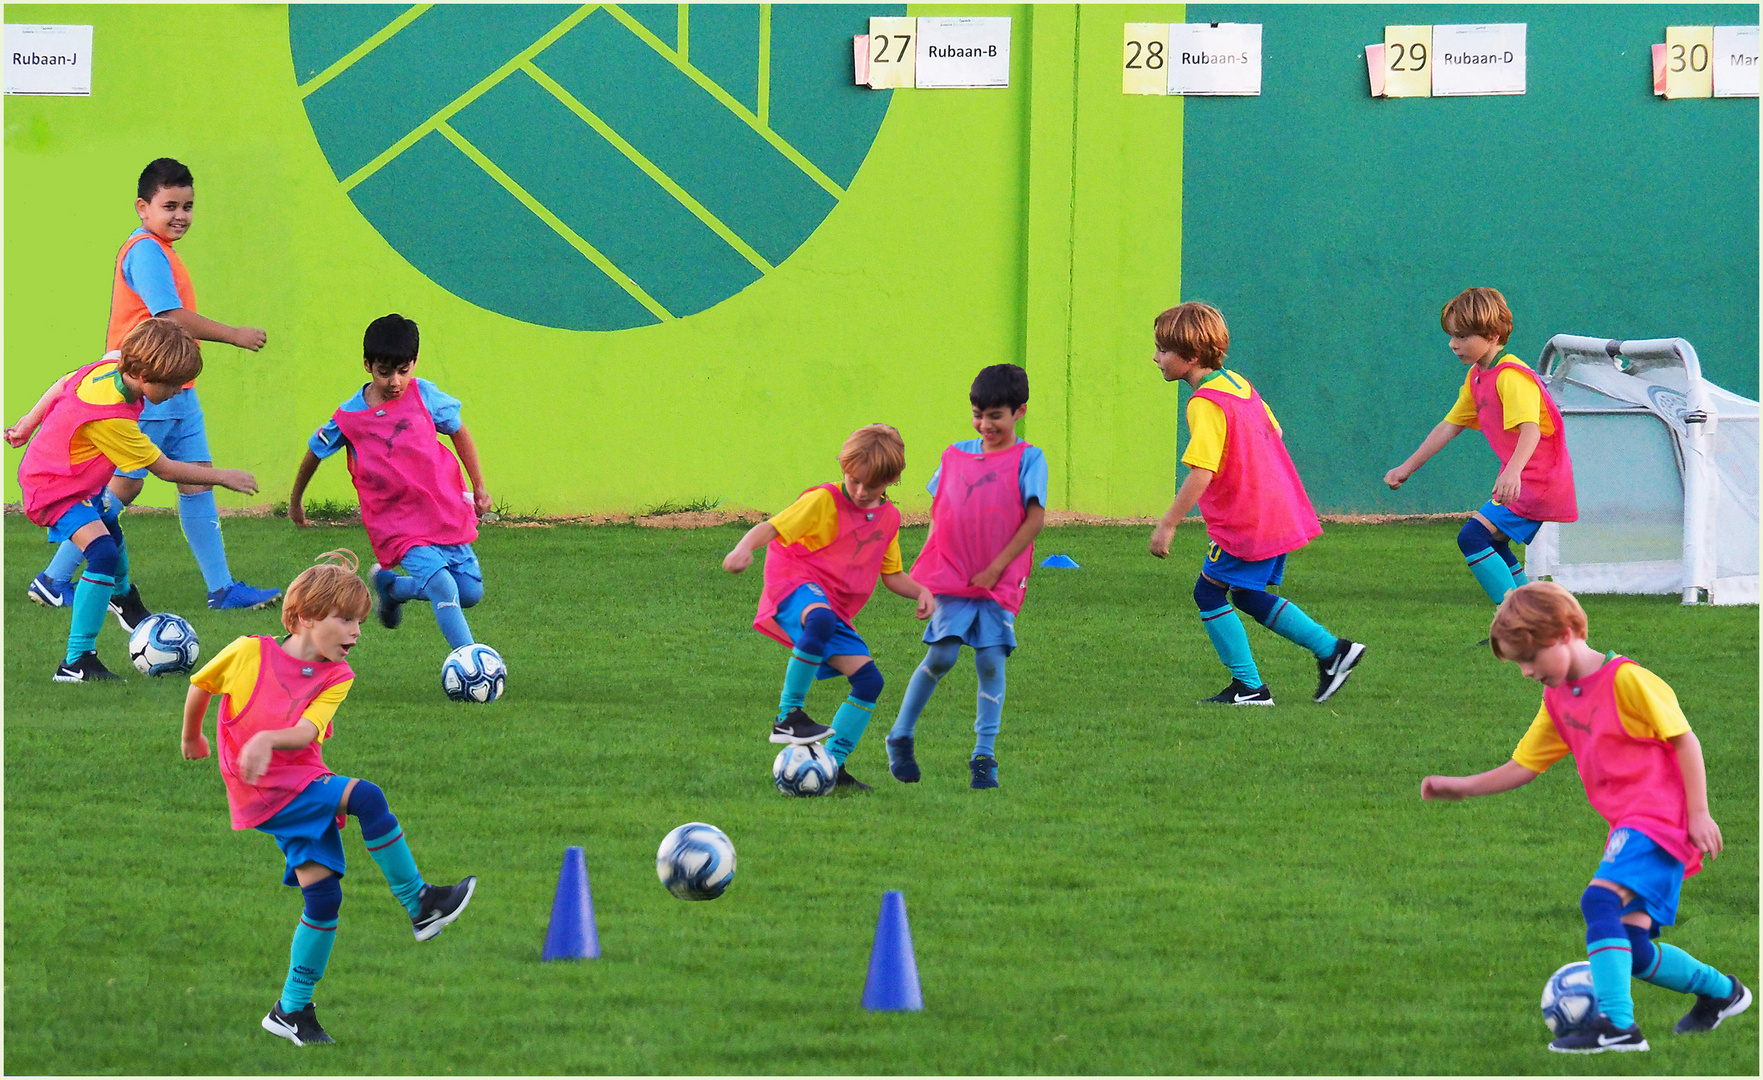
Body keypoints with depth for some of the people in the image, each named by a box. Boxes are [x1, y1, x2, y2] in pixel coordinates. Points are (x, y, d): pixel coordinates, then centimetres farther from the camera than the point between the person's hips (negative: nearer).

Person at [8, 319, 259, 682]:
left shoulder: (112, 367, -15)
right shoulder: (110, 417, -40)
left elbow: (64, 384, 5)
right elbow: (165, 469, -30)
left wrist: (31, 422, 20)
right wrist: (222, 477, -18)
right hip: (55, 489, -10)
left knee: (110, 527, 34)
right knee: (102, 552, -28)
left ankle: (121, 596, 68)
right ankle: (77, 661, -28)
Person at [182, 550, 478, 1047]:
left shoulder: (337, 678, 1)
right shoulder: (250, 653, -8)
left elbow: (307, 732, -16)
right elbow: (200, 685, 10)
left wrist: (268, 740, -35)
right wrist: (191, 737, 23)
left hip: (303, 786, 5)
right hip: (266, 795, -5)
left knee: (324, 894, -3)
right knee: (366, 796, -24)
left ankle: (293, 1009, 10)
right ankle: (420, 904, -15)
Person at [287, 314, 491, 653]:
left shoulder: (423, 395, -3)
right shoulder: (349, 418, -7)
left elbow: (459, 432, 13)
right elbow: (315, 450, 11)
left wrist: (479, 487, 13)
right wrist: (295, 500, 24)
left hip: (447, 512, 4)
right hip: (400, 528, -4)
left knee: (471, 593, 7)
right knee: (443, 588, -23)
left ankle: (391, 585, 29)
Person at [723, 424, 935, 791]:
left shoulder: (888, 518, 16)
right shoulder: (824, 501, -4)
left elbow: (891, 574, 28)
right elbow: (770, 528, -12)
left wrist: (920, 590, 7)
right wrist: (744, 548, -34)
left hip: (834, 612, 7)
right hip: (797, 588, -7)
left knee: (869, 681, -3)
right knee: (821, 618, -42)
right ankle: (788, 716, -34)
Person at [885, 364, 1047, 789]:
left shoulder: (1028, 459, -1)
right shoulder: (956, 455, 11)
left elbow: (1035, 519, -7)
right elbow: (937, 511, 21)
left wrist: (995, 568, -10)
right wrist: (926, 567, 10)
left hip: (998, 581, -2)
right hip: (950, 577, 2)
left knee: (991, 661, -6)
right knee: (942, 655, -9)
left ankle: (984, 756, 2)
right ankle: (900, 736, 5)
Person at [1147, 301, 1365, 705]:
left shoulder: (1205, 404, -19)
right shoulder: (1239, 384, 10)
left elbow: (1201, 474, -27)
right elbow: (1274, 432, 22)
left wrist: (1167, 524, -23)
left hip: (1244, 522, -10)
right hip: (1280, 513, 10)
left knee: (1209, 593, 1)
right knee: (1248, 595, 20)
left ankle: (1249, 687, 3)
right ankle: (1332, 650, 21)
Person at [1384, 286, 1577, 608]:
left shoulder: (1511, 376, -19)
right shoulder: (1476, 377, 13)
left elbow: (1530, 429, -33)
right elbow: (1450, 426, 21)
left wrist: (1513, 471, -50)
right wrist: (1407, 467, 22)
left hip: (1538, 482, -11)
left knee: (1473, 538, -20)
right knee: (1492, 543, 24)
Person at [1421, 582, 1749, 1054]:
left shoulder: (1626, 680, -11)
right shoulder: (1557, 700, 15)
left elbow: (1684, 739, -9)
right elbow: (1524, 765, 20)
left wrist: (1698, 813, -12)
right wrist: (1463, 786, 9)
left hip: (1658, 817, -9)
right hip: (1627, 826, 9)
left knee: (1601, 899, -29)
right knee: (1631, 951, 4)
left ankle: (1617, 1025, -36)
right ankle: (1720, 991, 27)